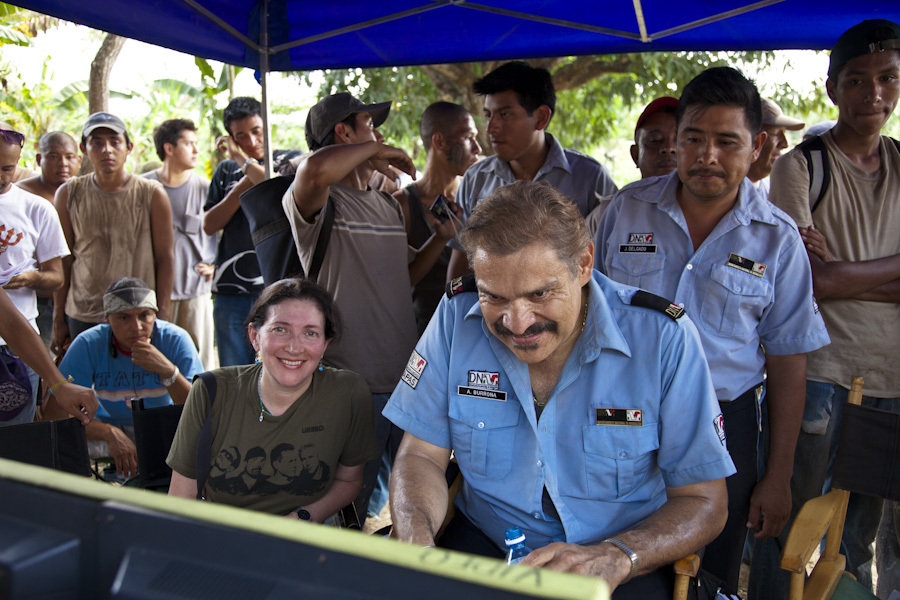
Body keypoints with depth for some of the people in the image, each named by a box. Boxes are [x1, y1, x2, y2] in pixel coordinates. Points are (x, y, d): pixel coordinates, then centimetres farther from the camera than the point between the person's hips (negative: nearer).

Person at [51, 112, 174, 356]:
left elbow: (164, 258, -1)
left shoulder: (152, 194, -3)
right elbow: (63, 260, 7)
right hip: (82, 317, 2)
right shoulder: (69, 194, 3)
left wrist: (162, 317, -4)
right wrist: (59, 319, 8)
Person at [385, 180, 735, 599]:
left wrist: (615, 557, -27)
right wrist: (416, 541, -22)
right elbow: (421, 455, -1)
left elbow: (704, 502, -9)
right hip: (483, 544, 1)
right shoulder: (456, 318, -8)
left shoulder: (664, 339, -15)